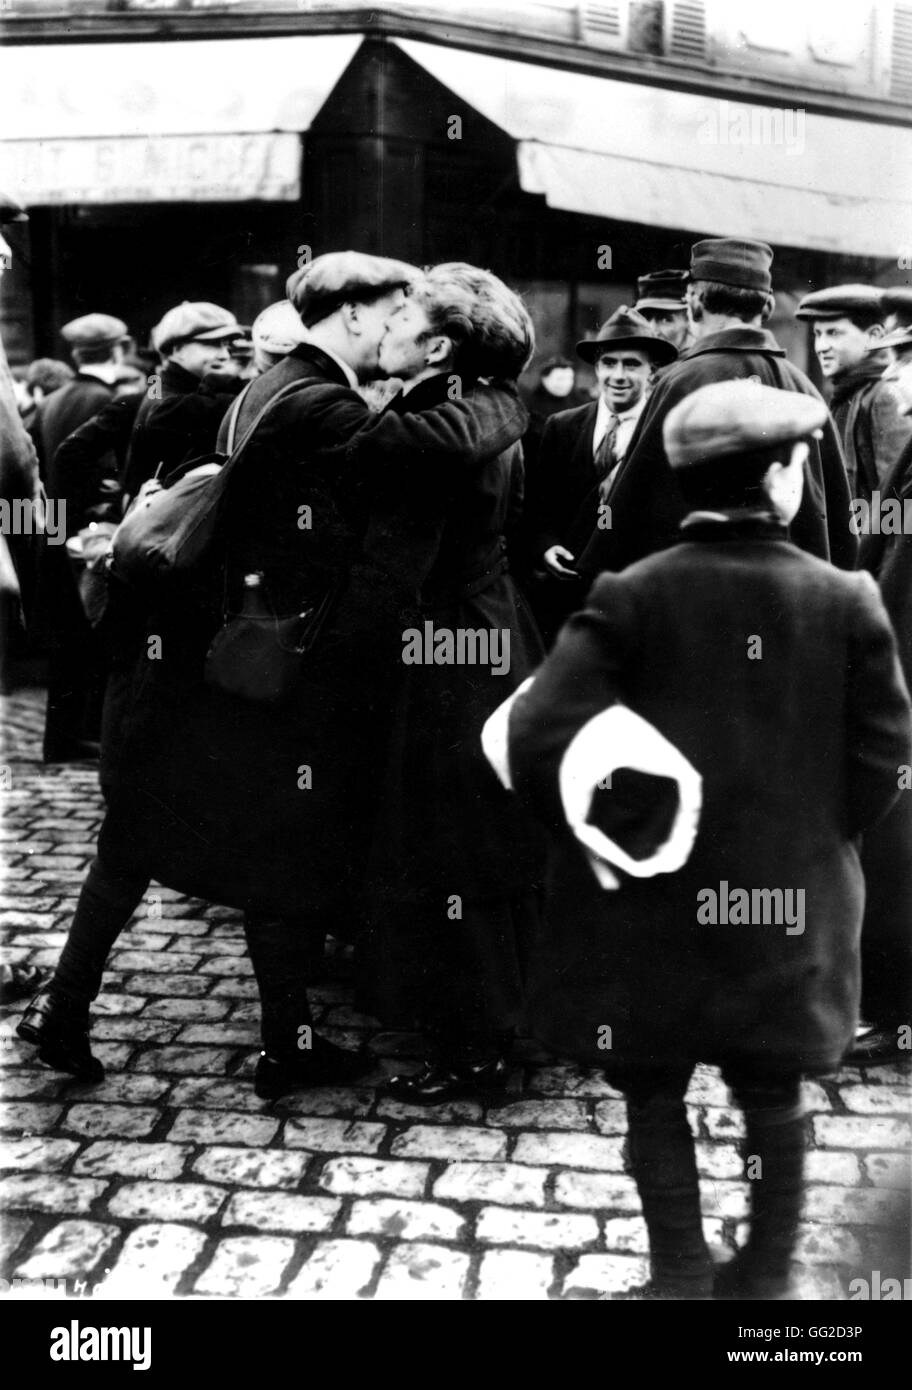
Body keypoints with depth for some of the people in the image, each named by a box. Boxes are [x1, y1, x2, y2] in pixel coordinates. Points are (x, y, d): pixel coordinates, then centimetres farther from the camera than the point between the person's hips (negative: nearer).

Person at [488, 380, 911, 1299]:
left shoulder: (630, 597, -12)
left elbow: (536, 740, -19)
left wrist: (613, 832, -5)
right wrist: (812, 835, 12)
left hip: (657, 899, -2)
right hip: (790, 899, 2)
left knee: (654, 1093, 14)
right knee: (772, 1095, 18)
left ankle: (682, 1276, 21)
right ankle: (765, 1276, 32)